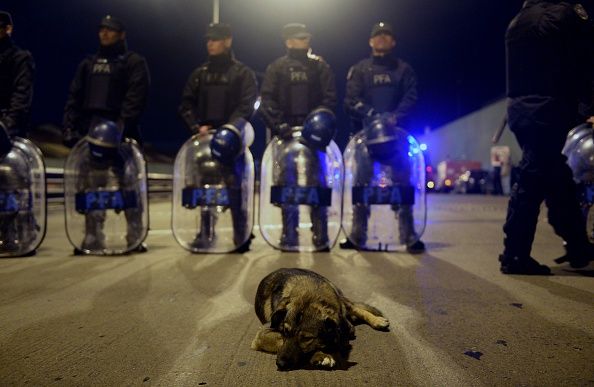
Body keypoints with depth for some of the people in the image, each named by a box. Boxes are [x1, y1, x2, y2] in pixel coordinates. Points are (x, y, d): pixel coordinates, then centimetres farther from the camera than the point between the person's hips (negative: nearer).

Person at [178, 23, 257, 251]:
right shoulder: (199, 74, 17)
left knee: (235, 187, -5)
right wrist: (196, 127, -6)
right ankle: (205, 232, 16)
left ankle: (241, 236, 3)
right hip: (204, 137, 4)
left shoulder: (243, 73, 4)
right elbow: (186, 104, 12)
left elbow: (246, 107, -7)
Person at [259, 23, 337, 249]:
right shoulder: (277, 68, 11)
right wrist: (278, 124, -15)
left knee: (317, 182, -3)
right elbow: (267, 100, 1)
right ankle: (289, 235, 8)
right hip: (285, 133, 0)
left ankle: (320, 235, 4)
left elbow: (329, 98, 3)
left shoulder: (320, 67, 11)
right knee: (286, 182, 1)